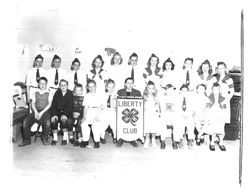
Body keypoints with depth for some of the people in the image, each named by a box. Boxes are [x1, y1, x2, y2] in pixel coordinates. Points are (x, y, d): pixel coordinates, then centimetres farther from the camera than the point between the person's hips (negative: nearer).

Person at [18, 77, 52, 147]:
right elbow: (32, 104, 8)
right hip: (35, 111, 3)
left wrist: (41, 113, -15)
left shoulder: (49, 94, 11)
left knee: (47, 122, -34)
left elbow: (49, 104, -1)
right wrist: (36, 112, -12)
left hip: (45, 111, -2)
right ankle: (27, 140, -11)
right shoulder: (35, 93, 18)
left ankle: (45, 138, -12)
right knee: (25, 121, -24)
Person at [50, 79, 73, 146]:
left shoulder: (70, 94, 0)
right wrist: (54, 114, -15)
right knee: (54, 120, -26)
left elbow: (70, 106, -8)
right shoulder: (57, 93, 7)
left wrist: (65, 114, -24)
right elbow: (53, 105, 1)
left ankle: (65, 138, -20)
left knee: (63, 119, -32)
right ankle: (55, 138, -16)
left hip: (67, 113, -2)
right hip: (57, 112, 3)